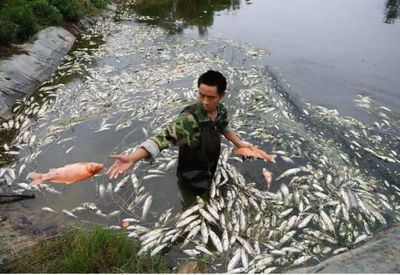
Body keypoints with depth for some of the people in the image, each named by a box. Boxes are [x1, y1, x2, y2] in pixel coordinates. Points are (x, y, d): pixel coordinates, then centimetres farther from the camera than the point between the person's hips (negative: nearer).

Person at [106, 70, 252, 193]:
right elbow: (164, 137, -47)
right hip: (193, 179, -6)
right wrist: (132, 157, -60)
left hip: (211, 170, 6)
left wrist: (239, 143, 0)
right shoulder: (189, 119, -37)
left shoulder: (221, 110, -15)